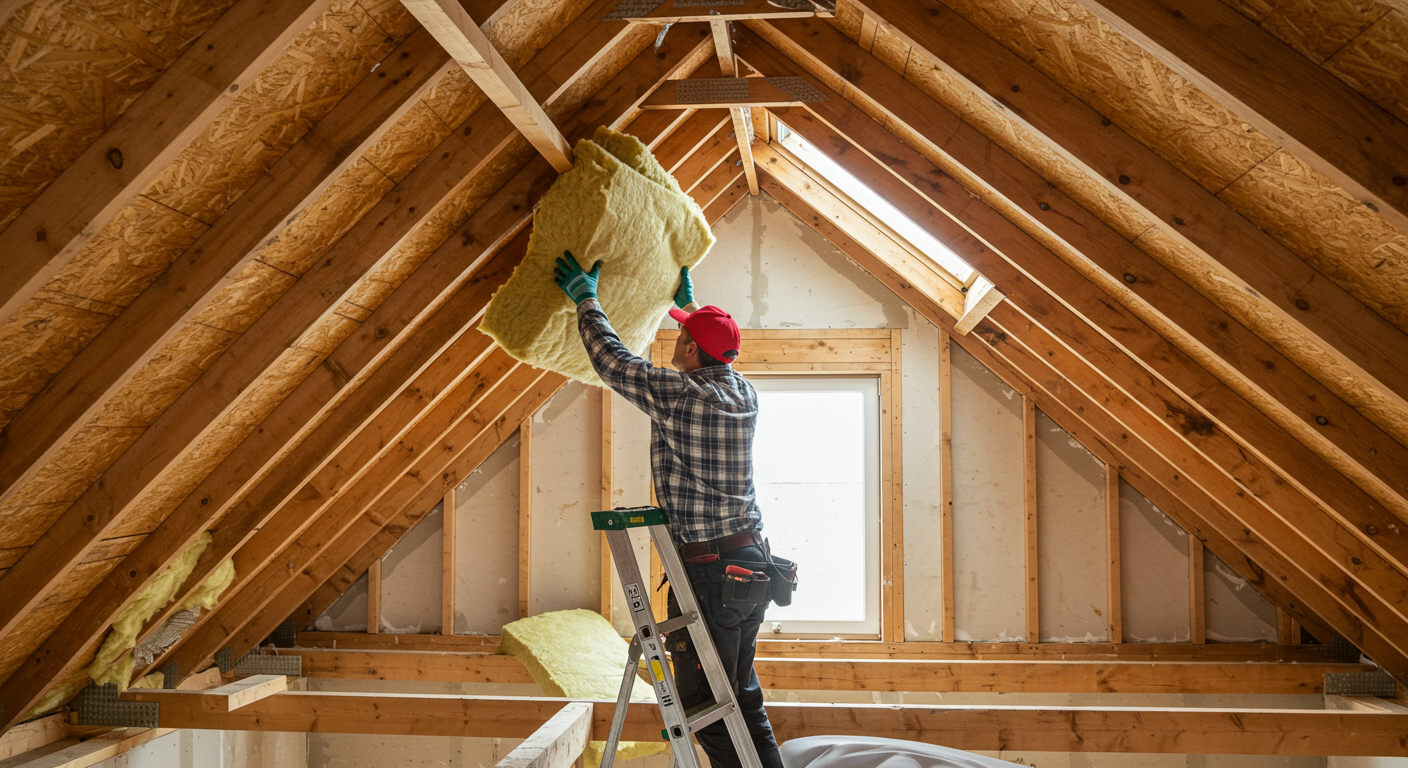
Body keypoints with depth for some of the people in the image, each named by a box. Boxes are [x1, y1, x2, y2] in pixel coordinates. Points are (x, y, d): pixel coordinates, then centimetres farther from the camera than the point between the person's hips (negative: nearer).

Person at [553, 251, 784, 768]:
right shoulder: (744, 393, 7)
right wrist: (688, 299, 43)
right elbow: (711, 365, 30)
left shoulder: (675, 394, -14)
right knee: (742, 695, 17)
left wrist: (585, 298, 13)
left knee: (707, 704, -1)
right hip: (751, 557, 8)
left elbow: (611, 360, -2)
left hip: (706, 567, -8)